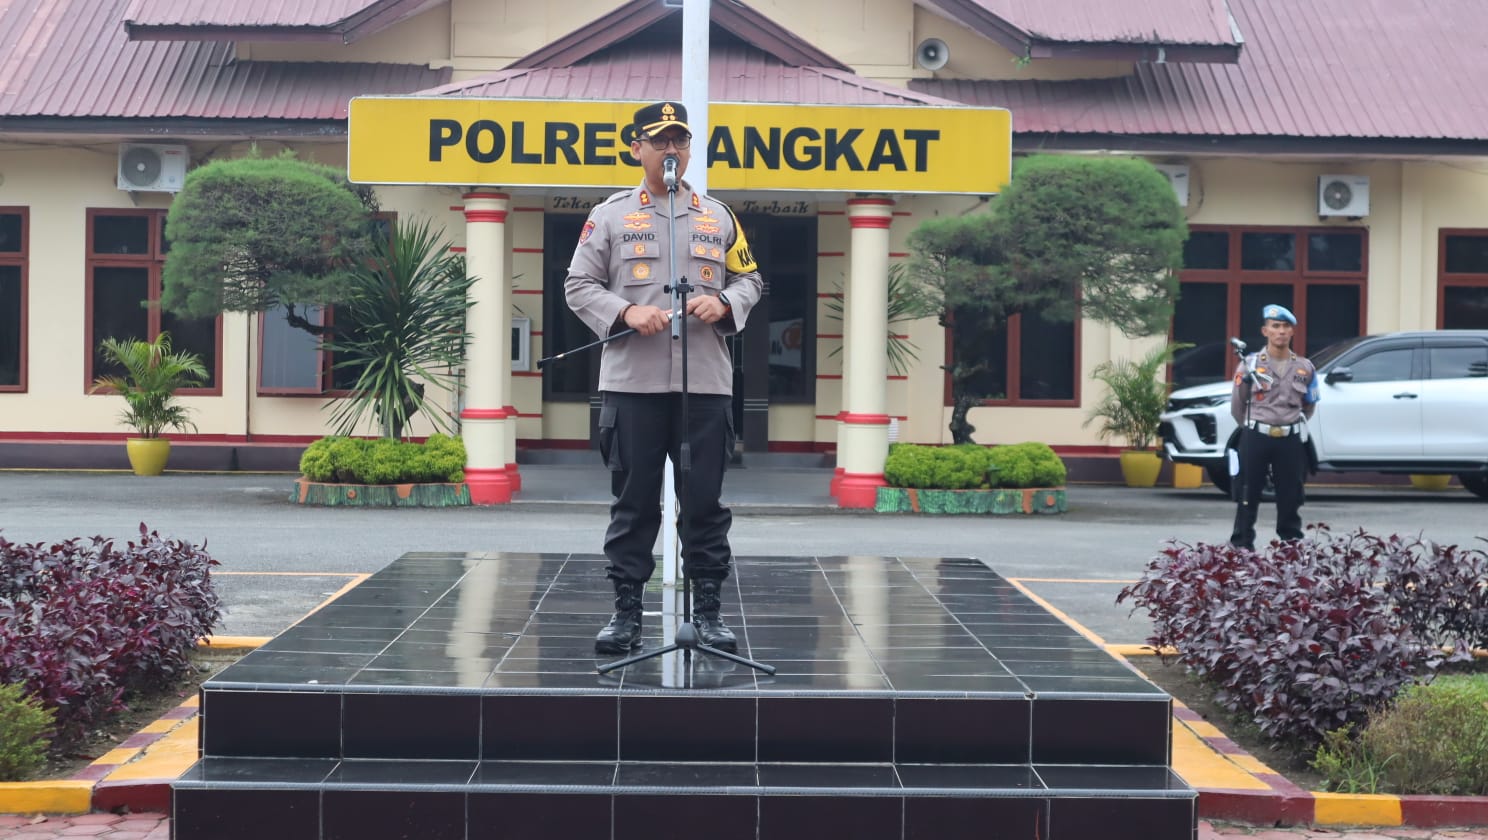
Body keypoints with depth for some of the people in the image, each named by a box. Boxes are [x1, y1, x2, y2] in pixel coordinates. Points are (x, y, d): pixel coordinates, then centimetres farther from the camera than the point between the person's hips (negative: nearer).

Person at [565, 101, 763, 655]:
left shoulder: (718, 217, 13)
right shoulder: (609, 215, 6)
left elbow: (749, 280, 15)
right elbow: (579, 286, 3)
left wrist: (724, 304, -7)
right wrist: (626, 312, -14)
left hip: (706, 383, 2)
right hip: (631, 382, -1)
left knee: (704, 501, 4)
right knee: (633, 501, 4)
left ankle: (708, 610, 13)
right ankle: (626, 611, 12)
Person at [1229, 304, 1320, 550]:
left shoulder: (1305, 368, 5)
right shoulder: (1249, 365, -2)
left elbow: (1309, 406, 19)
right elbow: (1236, 406, 7)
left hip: (1290, 440, 2)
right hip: (1255, 438, -2)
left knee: (1290, 498, 7)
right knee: (1248, 496, 1)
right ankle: (1241, 546, 6)